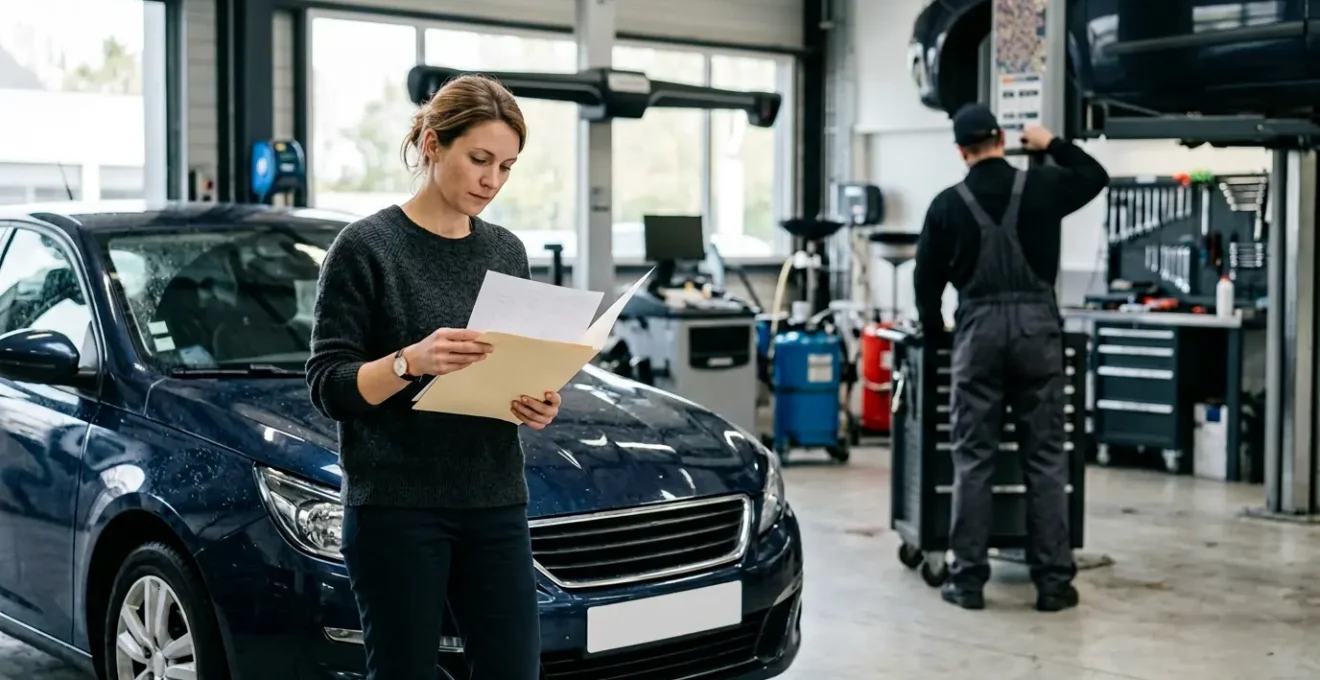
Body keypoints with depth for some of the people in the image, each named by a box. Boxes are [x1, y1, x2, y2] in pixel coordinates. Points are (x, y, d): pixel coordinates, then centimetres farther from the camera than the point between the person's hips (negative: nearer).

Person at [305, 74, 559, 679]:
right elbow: (329, 385, -9)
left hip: (494, 506, 5)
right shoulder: (367, 246, -6)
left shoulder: (506, 251, 11)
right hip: (396, 509, -5)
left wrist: (537, 404, -4)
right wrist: (412, 361, -26)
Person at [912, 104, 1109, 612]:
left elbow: (927, 279, 8)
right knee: (1045, 458, 5)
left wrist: (934, 332, 23)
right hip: (1037, 326, 1)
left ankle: (968, 579, 7)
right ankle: (1053, 580, 7)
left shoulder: (948, 204, 2)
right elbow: (1096, 176, 23)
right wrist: (1052, 145, 32)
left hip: (978, 330, 0)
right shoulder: (1041, 186, 3)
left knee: (973, 460, 5)